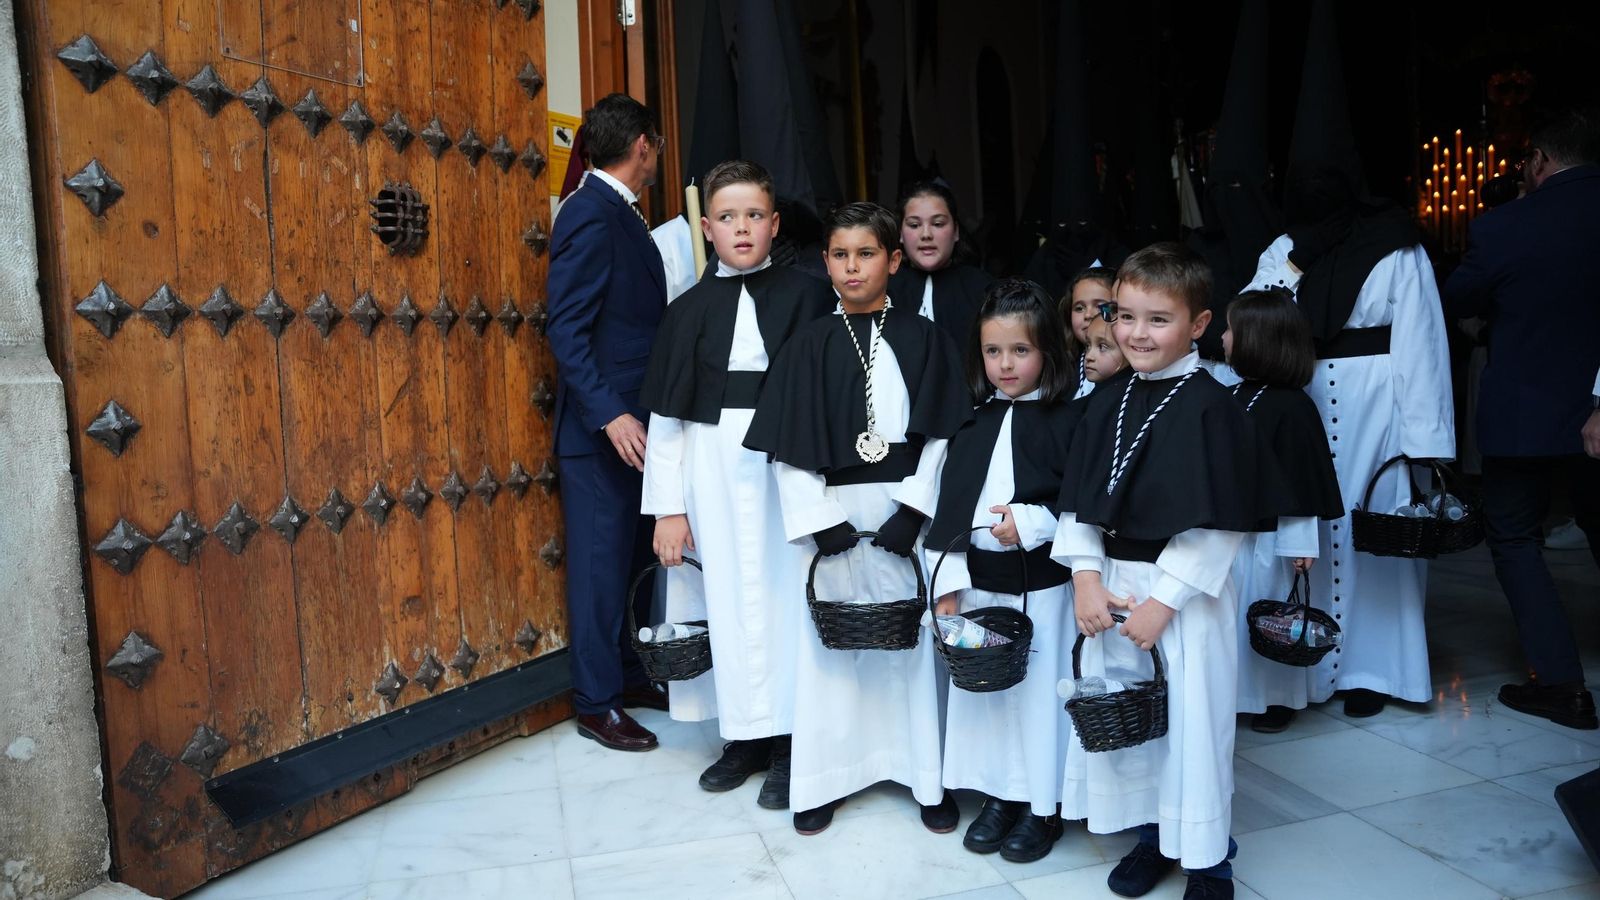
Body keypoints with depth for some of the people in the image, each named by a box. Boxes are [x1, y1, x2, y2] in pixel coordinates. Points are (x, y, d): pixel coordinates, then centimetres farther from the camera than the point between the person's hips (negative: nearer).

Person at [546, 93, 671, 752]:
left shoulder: (619, 214, 13)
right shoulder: (590, 215, -14)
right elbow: (567, 330, -20)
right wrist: (609, 413, -25)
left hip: (634, 421, 9)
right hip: (602, 426, -9)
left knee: (636, 554, 16)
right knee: (601, 562, 1)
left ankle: (631, 673, 30)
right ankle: (597, 703, 15)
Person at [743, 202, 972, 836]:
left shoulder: (922, 339, 3)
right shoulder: (810, 344, 3)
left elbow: (941, 433, -1)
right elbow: (789, 447, -1)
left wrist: (913, 512, -11)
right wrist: (823, 524, -8)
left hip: (905, 509, 0)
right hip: (836, 511, 1)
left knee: (915, 639, 5)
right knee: (832, 642, 6)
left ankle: (928, 773, 21)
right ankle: (826, 778, 20)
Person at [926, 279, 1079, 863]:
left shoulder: (1067, 421, -6)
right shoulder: (974, 423, 6)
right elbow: (950, 505, 5)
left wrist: (1033, 523, -18)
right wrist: (950, 583, 0)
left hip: (1042, 582, -4)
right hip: (979, 580, 4)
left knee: (1039, 688, 4)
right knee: (983, 685, 12)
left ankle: (1043, 806, 24)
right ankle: (1000, 795, 30)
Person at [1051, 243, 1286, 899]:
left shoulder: (1210, 408, -13)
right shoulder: (1107, 405, 5)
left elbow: (1215, 523, -15)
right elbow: (1079, 503, 7)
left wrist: (1163, 601, -16)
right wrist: (1085, 578, -4)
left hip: (1186, 590, -6)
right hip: (1113, 583, 6)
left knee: (1194, 719, 6)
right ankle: (1150, 835, 37)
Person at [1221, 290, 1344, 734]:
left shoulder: (1291, 406, -16)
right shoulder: (1233, 397, 6)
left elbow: (1301, 480, -15)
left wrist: (1300, 543, -14)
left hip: (1266, 537, -7)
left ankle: (1276, 699, 23)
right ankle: (1233, 693, 28)